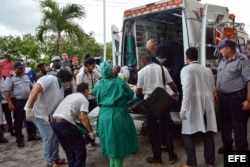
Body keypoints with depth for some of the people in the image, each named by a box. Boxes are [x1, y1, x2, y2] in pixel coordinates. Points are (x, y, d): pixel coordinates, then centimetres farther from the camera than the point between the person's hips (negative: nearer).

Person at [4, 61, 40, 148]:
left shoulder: (26, 77, 12)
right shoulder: (10, 78, -6)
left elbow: (31, 87, 20)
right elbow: (7, 91, -12)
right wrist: (10, 103, -19)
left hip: (28, 101, 6)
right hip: (18, 102, -5)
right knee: (18, 121, 2)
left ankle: (32, 135, 25)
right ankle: (19, 139, 12)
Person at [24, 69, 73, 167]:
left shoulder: (61, 88, 9)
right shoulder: (49, 79, -18)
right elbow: (34, 91, -28)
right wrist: (29, 109, -30)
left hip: (49, 114, 9)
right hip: (37, 112, -9)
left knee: (55, 134, 11)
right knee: (49, 137, -6)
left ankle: (56, 158, 27)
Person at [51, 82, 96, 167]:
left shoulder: (70, 95, 28)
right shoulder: (84, 99, 4)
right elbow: (83, 117, -9)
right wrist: (91, 132, -4)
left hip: (54, 121, 9)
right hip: (65, 122, -8)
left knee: (68, 148, 24)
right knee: (80, 148, 7)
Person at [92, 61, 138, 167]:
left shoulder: (100, 84, 2)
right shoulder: (120, 81, -6)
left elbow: (94, 92, 23)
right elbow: (131, 95, 2)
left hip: (105, 115, 3)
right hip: (119, 114, -3)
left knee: (110, 142, 16)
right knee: (119, 141, 10)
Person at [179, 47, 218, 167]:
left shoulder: (186, 69, -4)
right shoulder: (208, 70, 15)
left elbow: (187, 89, -18)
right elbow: (213, 89, 18)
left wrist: (183, 108, -21)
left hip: (194, 104, -6)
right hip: (207, 104, 6)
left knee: (188, 134, 4)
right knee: (208, 133, 13)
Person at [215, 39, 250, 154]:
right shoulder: (223, 61, 10)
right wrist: (217, 92, 15)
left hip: (237, 97, -8)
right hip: (223, 97, 8)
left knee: (239, 125, 2)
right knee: (224, 122, 17)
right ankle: (227, 145, 34)